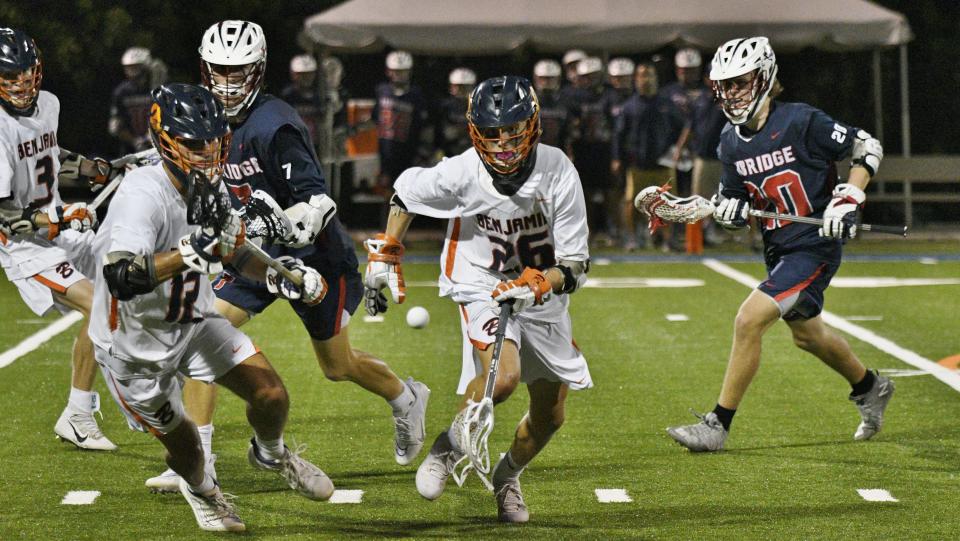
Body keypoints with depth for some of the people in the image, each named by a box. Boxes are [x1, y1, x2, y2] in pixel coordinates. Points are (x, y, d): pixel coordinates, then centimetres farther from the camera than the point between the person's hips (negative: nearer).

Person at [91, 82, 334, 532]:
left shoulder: (209, 187, -11)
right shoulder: (143, 196, -35)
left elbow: (230, 249, 10)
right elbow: (121, 279, -50)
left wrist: (278, 275, -4)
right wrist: (192, 251, -56)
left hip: (194, 322, 6)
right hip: (134, 348, -5)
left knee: (270, 395, -5)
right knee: (180, 439, 12)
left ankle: (271, 455, 31)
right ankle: (200, 489, 49)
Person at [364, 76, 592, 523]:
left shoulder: (558, 174, -22)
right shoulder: (460, 174, -22)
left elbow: (575, 266, -17)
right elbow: (406, 189, 1)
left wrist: (534, 286, -35)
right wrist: (384, 256, 3)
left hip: (542, 292, 3)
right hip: (481, 286, -3)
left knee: (549, 417, 9)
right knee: (503, 377, -31)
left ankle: (507, 476, 40)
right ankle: (450, 445, -2)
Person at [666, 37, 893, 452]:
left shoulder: (801, 122, -17)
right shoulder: (731, 141, 3)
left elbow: (868, 149, -8)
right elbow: (735, 204, 11)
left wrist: (848, 198, -18)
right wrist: (725, 210, -12)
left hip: (815, 245, -8)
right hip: (777, 249, 8)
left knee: (749, 320, -18)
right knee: (806, 334, 24)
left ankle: (718, 425, -9)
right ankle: (870, 388, 51)